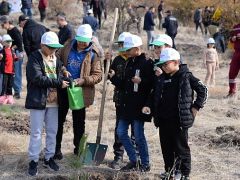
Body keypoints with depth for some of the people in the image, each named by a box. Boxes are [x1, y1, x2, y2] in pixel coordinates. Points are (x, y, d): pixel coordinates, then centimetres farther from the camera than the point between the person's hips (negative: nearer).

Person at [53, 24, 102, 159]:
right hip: (63, 89, 2)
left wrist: (83, 80, -23)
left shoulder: (93, 54, -5)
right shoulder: (67, 47, 2)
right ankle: (57, 148, 18)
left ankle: (78, 147, 27)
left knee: (79, 121, 12)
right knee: (59, 119, 8)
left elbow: (98, 75, -9)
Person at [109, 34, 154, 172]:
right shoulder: (129, 63, 13)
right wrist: (114, 77, 5)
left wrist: (141, 81, -29)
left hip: (139, 106, -8)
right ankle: (133, 161, 22)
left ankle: (145, 164, 15)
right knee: (121, 132, 9)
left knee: (138, 135, -1)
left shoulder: (147, 63, -11)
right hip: (127, 104, 8)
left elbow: (153, 84, -16)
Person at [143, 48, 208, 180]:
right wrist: (148, 106, 4)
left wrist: (195, 107, -5)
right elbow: (154, 95, 21)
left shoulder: (186, 76, -6)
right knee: (166, 147, 13)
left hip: (180, 120, -5)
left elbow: (203, 90, -2)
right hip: (163, 119, 6)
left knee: (181, 147, 1)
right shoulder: (161, 79, 9)